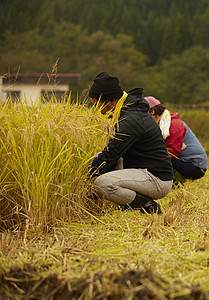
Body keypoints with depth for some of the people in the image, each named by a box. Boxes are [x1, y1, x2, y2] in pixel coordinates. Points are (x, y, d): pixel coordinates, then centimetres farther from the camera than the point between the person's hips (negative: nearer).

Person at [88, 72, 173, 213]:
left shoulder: (130, 121, -22)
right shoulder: (132, 107, 9)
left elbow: (109, 156, -20)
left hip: (158, 180, -10)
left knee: (102, 183, -27)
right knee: (98, 158, 16)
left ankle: (148, 206, -11)